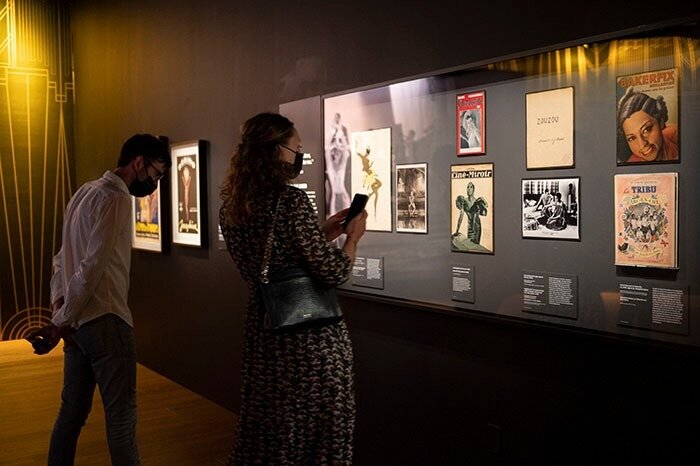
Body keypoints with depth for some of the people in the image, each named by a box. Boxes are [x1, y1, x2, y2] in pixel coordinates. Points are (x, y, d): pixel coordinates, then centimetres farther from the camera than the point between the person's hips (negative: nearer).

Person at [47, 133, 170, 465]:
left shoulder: (86, 192, 15)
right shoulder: (115, 198, -14)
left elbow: (63, 256, 15)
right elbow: (93, 265, -19)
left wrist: (58, 301, 6)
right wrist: (63, 319, -11)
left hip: (78, 320, 9)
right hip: (104, 320, -9)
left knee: (72, 410, 15)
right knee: (121, 411, 0)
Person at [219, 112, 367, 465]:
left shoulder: (231, 206, 5)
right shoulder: (291, 200, -18)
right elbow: (333, 273, -19)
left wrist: (323, 233, 15)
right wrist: (353, 237, -1)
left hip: (262, 326, 7)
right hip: (311, 332, -7)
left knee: (267, 423, 21)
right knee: (320, 426, 9)